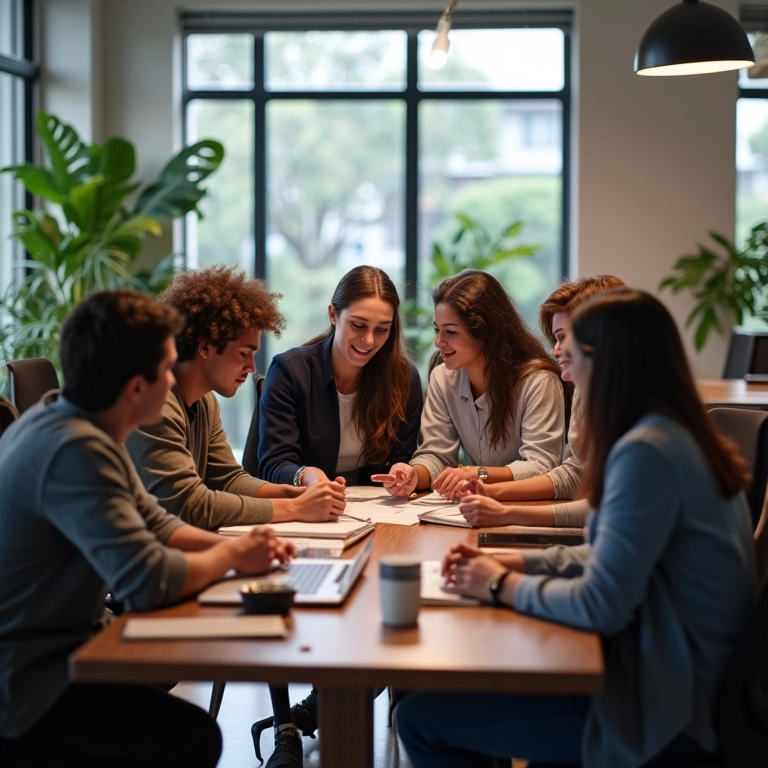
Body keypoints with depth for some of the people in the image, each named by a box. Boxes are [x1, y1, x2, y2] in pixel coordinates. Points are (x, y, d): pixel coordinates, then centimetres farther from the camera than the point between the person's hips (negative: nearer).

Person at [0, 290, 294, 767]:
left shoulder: (69, 422, 4)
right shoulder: (75, 450, -27)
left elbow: (152, 524, 14)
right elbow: (148, 580, -32)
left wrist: (233, 545, -2)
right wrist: (232, 556, -13)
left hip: (55, 643, 10)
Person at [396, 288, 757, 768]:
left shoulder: (646, 452, -23)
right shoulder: (678, 435, 8)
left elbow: (600, 606, -23)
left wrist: (503, 586, -8)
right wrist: (513, 563, 6)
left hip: (666, 710, -10)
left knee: (421, 718, -7)